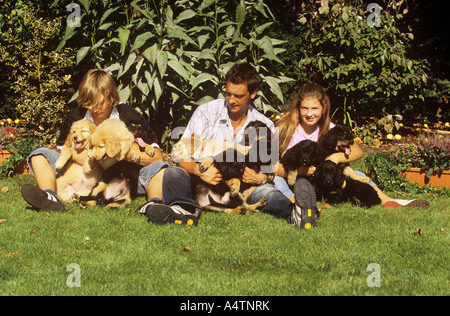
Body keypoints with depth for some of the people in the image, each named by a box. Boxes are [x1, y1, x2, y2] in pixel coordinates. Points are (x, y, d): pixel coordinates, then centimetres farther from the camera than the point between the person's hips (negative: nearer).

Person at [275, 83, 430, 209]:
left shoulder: (327, 129, 1)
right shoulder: (286, 129, -11)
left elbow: (358, 151, -7)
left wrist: (336, 157, -25)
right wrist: (298, 170, -33)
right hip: (290, 183, -4)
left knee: (353, 174, -14)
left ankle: (387, 201, -20)